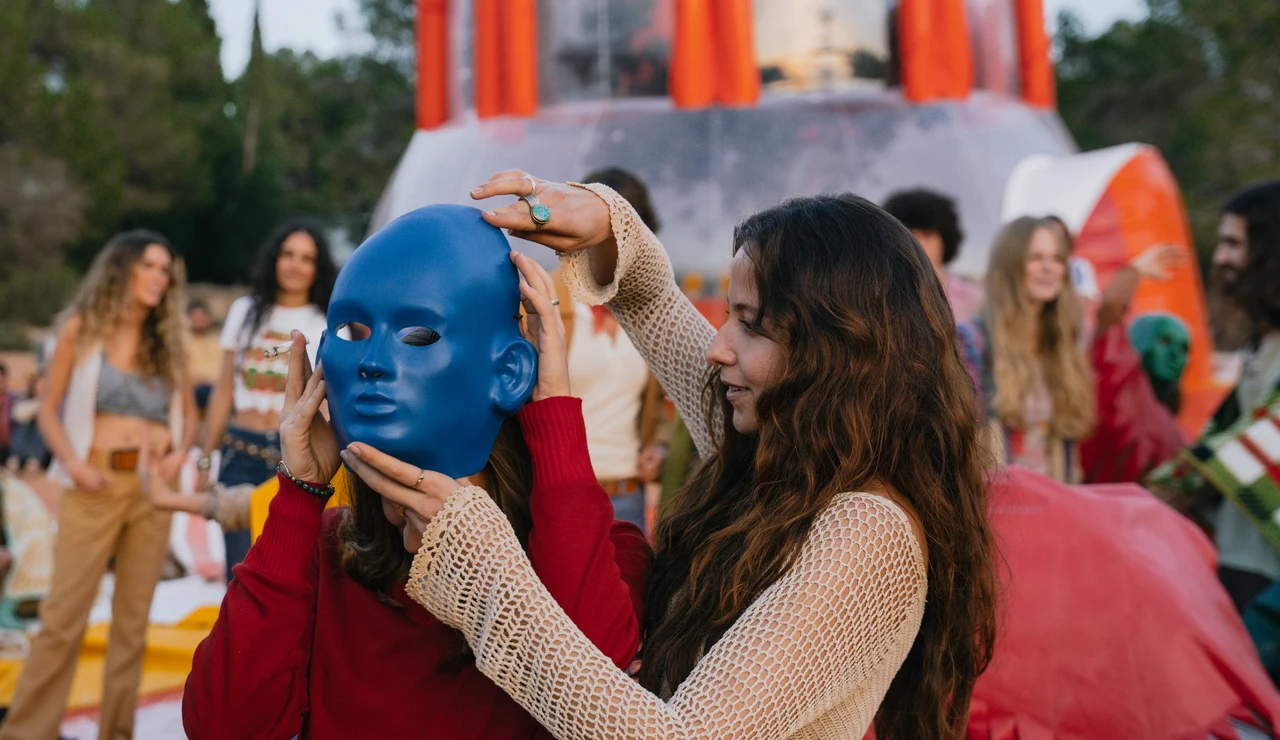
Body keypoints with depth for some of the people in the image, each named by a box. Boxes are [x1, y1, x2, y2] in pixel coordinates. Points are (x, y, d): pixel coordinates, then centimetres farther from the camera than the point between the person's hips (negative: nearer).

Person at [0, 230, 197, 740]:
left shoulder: (167, 340, 10)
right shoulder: (81, 329, 1)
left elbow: (187, 411, 17)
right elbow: (50, 409, 2)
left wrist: (179, 453, -2)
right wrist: (73, 464, -12)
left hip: (153, 487, 3)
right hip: (96, 484, -3)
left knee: (133, 618, 7)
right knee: (64, 616, -5)